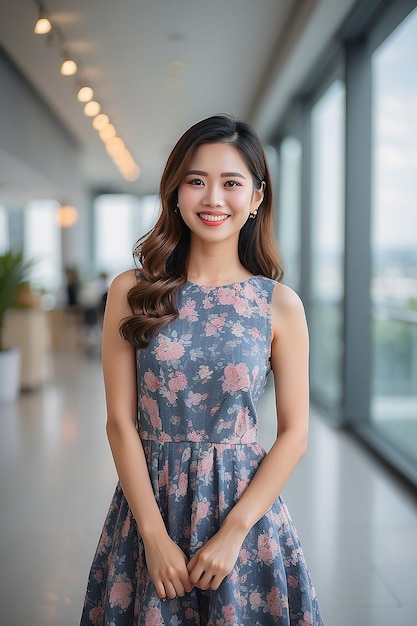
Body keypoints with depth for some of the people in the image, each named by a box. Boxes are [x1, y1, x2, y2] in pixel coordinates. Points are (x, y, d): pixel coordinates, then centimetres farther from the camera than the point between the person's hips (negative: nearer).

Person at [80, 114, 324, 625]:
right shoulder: (131, 292, -5)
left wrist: (233, 532, -11)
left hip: (244, 502, 0)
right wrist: (155, 534, -10)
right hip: (149, 499, 1)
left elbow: (294, 433, -4)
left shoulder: (280, 304, -5)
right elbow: (121, 421, -6)